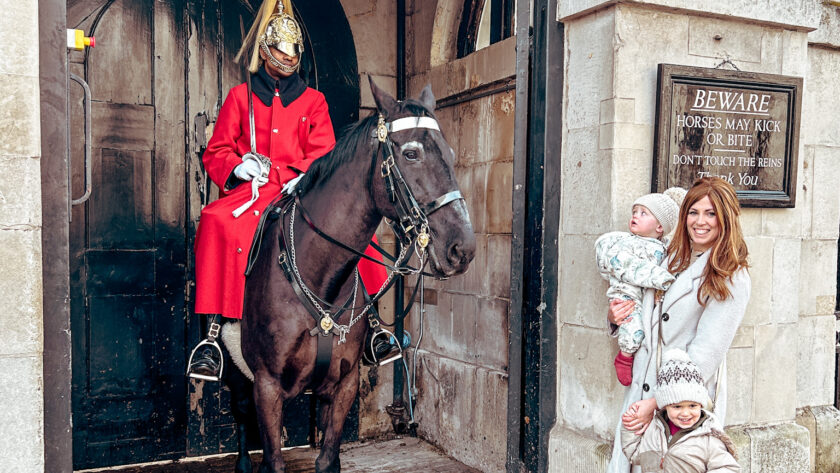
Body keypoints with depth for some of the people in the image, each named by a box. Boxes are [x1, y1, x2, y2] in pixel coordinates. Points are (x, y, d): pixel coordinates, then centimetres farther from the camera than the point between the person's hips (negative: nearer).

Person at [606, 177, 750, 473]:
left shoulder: (732, 279, -10)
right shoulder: (671, 260, 10)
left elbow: (706, 353, -15)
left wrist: (657, 403, -18)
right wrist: (614, 318, -1)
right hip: (641, 388, 5)